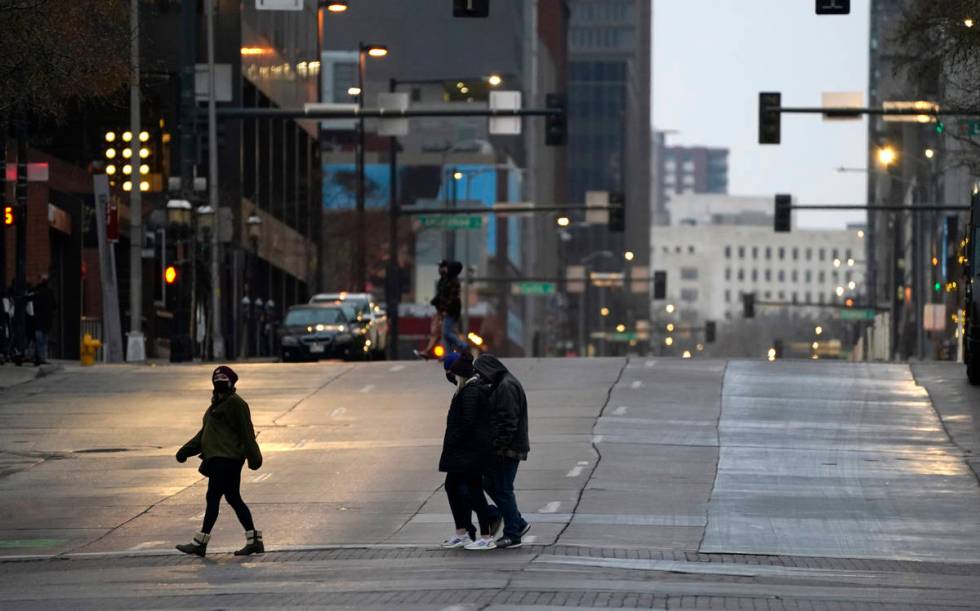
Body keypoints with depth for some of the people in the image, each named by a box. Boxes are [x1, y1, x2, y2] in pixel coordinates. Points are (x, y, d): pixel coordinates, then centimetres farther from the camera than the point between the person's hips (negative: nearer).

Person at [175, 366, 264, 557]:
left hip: (227, 459, -10)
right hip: (218, 458, 10)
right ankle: (254, 540, 12)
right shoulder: (217, 403, 20)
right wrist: (186, 450, 17)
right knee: (233, 498, 10)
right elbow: (204, 433, 23)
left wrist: (253, 457, -15)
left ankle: (200, 543, -6)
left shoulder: (236, 404, -10)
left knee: (213, 497, -8)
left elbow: (246, 433, -13)